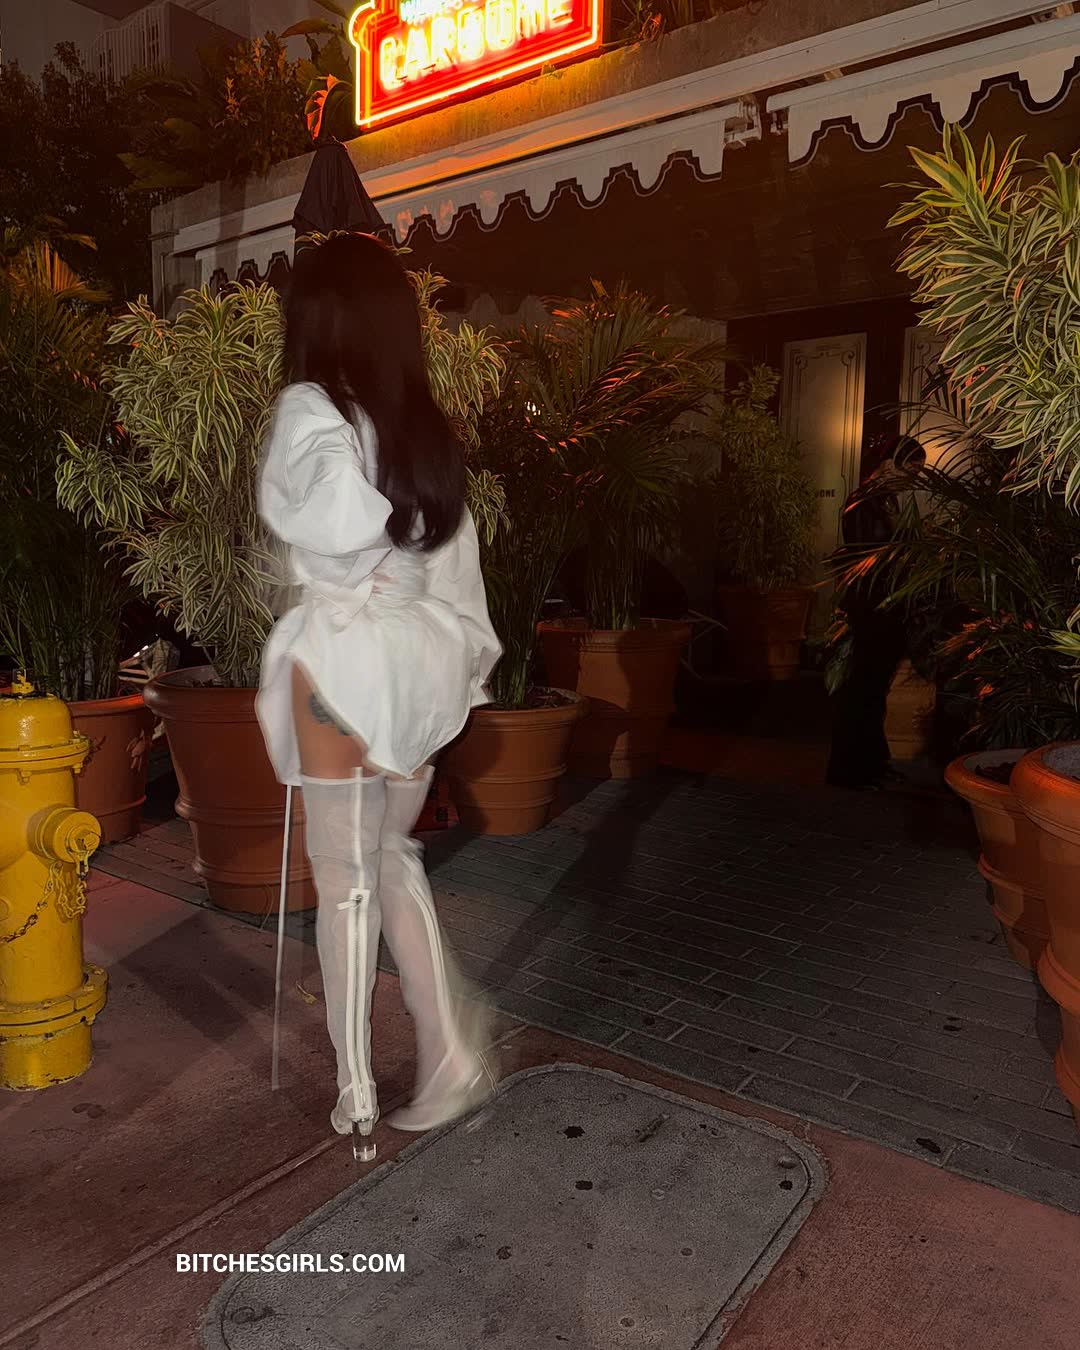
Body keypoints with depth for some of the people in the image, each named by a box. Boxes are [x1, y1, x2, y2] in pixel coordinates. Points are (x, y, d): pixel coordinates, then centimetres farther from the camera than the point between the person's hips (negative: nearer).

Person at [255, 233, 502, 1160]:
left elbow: (336, 524, -24)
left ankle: (357, 1097, 18)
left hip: (344, 662, -6)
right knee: (391, 858, 18)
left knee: (345, 880, 5)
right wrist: (463, 657, 15)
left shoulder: (311, 413, -9)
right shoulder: (428, 426, 10)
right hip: (420, 665, 6)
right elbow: (456, 566, 10)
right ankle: (452, 1056, 20)